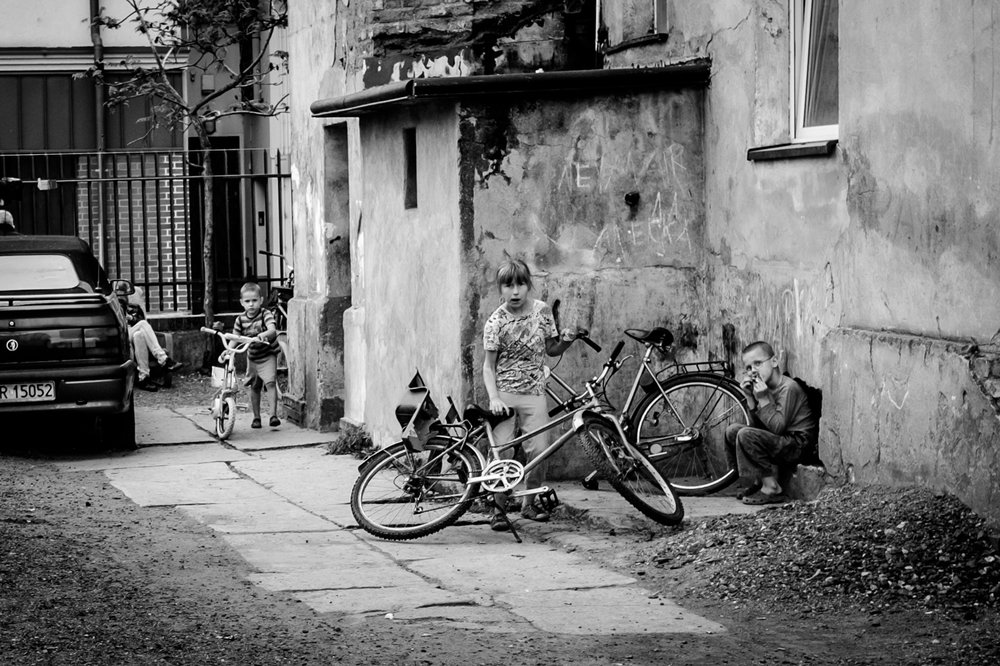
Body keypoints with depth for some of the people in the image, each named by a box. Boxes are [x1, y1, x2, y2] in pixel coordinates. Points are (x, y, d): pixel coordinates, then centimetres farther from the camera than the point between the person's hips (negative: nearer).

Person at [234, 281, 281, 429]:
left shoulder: (266, 314, -18)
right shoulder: (240, 319, -6)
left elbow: (272, 330, -35)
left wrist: (264, 334, -56)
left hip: (268, 356, -5)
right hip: (252, 357, 5)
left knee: (270, 383, -20)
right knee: (254, 387, 11)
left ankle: (273, 414, -21)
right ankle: (256, 417, 23)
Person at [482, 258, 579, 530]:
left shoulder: (542, 310, 4)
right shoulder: (496, 321, -6)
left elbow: (551, 350, 16)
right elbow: (489, 365, -5)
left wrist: (566, 340, -6)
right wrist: (493, 398, -19)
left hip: (534, 393, 2)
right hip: (505, 393, -2)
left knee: (538, 451, -7)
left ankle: (529, 503, 13)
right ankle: (499, 509, 1)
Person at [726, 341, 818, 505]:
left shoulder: (789, 388, -16)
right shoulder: (765, 387, 10)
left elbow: (777, 427, -22)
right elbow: (759, 424, 6)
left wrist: (763, 399, -22)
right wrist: (750, 397, -3)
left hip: (798, 445, -9)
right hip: (782, 443, 9)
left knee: (746, 435, -23)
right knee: (733, 430, 7)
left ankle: (771, 488, -18)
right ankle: (758, 481, 8)